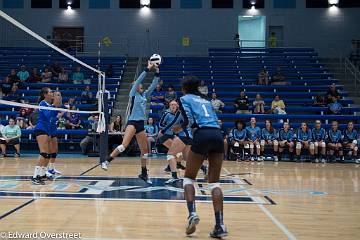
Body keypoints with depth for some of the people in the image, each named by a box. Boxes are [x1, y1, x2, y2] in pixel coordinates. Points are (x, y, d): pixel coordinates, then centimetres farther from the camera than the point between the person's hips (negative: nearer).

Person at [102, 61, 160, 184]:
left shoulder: (144, 95, 15)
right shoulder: (133, 94, 0)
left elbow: (153, 85, 10)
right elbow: (138, 80, -11)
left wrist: (157, 72, 0)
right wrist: (148, 69, -14)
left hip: (141, 124, 7)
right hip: (132, 122, -7)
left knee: (145, 150, 10)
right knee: (124, 145, -26)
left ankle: (144, 174, 20)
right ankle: (106, 161, -22)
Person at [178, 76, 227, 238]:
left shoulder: (185, 99, 12)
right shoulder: (205, 101, 29)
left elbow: (189, 121, -3)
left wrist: (180, 127, 17)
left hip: (202, 135, -5)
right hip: (218, 135, 5)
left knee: (189, 177, 12)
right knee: (214, 182, 5)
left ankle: (192, 213, -9)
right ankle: (220, 225, -5)